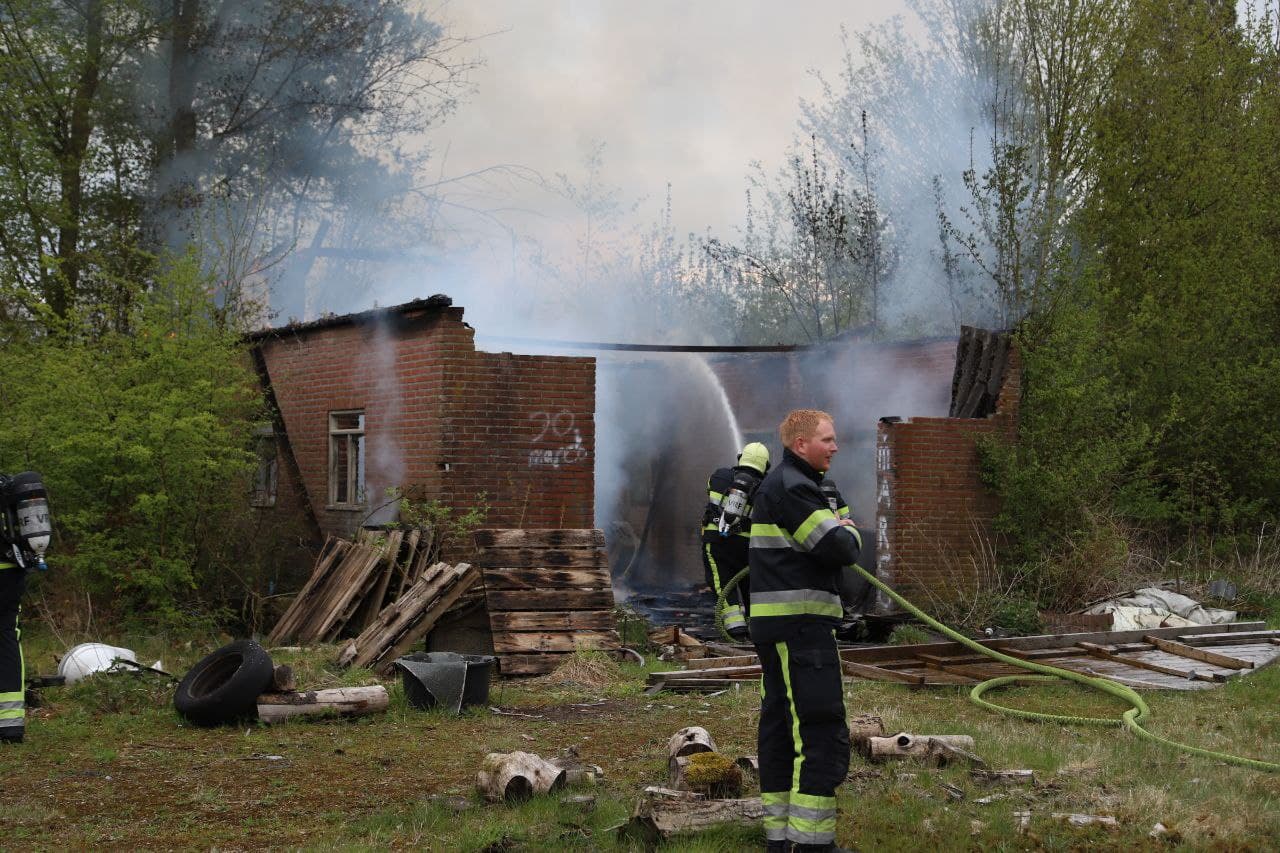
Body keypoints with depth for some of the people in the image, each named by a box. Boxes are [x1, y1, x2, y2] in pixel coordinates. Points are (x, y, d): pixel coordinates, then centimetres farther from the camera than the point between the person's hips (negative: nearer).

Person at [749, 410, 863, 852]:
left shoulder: (778, 485, 20)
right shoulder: (791, 487, -13)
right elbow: (840, 549, -17)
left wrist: (838, 533, 6)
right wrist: (851, 532, 3)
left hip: (779, 627, 11)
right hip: (799, 625, -11)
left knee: (781, 730, 11)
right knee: (822, 734, -10)